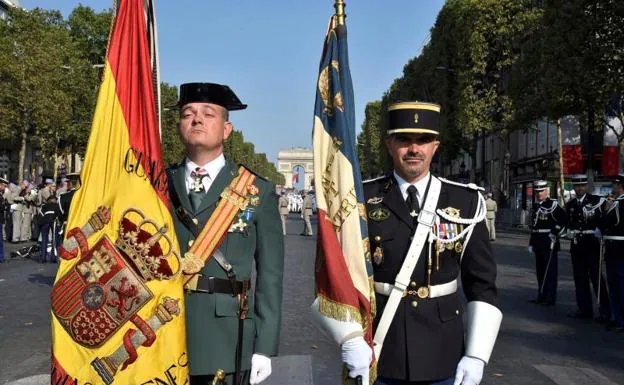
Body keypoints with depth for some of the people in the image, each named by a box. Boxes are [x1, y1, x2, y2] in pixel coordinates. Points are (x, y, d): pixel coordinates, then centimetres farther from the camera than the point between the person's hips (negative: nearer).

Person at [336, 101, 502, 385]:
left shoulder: (465, 203, -1)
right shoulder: (363, 200, -4)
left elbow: (483, 284, 1)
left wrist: (476, 355, -6)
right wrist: (350, 339, -14)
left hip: (443, 357, 1)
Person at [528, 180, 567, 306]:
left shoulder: (553, 204, -8)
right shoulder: (536, 206, 15)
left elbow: (564, 219, -13)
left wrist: (555, 233, -11)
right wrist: (531, 243, 18)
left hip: (549, 243, -8)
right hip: (538, 244, 8)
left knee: (550, 271, -3)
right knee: (540, 271, 12)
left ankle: (550, 298, 2)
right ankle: (541, 296, 21)